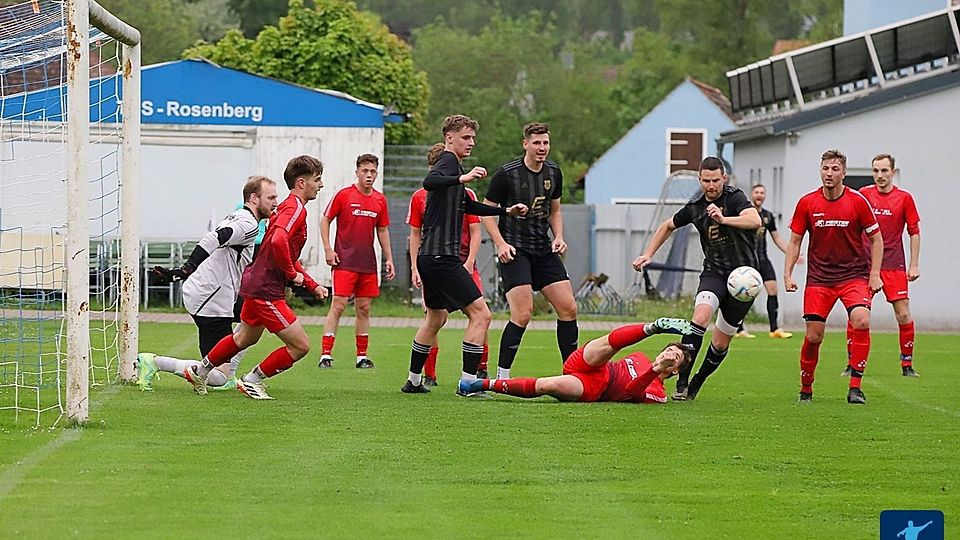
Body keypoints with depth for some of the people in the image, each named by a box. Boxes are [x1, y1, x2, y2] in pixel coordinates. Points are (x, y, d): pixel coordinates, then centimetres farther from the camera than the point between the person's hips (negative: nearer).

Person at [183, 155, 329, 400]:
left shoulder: (288, 206, 16)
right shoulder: (295, 208, -17)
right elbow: (278, 241, -36)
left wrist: (312, 285, 22)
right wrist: (292, 273, -22)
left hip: (256, 285, 11)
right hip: (266, 290, -11)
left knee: (244, 338, 29)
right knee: (300, 346, -6)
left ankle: (199, 372, 42)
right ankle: (252, 380, 6)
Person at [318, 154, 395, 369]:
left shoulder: (380, 200, 9)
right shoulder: (344, 195, -4)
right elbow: (325, 220, 2)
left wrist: (389, 258, 14)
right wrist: (328, 249, -7)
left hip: (368, 263, 5)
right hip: (344, 261, -5)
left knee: (364, 309, 7)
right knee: (338, 305, -11)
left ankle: (362, 356, 13)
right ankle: (325, 354, -11)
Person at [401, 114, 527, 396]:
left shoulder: (452, 165, 22)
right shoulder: (449, 161, -10)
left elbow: (468, 206, 34)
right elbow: (429, 182, -33)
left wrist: (506, 211, 31)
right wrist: (462, 178, -47)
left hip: (430, 257, 11)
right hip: (442, 256, -11)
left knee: (435, 318, 25)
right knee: (480, 313, -13)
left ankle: (413, 381, 33)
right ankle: (467, 383, -16)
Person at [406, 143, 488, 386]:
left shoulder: (466, 194, 3)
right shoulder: (420, 197, 5)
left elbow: (475, 231, 3)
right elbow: (415, 234, 10)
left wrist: (469, 262, -9)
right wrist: (414, 267, 2)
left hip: (463, 264, 0)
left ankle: (481, 370, 3)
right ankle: (429, 375, 2)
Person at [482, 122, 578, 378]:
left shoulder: (553, 172, 8)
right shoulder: (506, 174, -9)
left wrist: (559, 237, 6)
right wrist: (501, 244, -14)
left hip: (544, 251, 6)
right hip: (515, 251, -6)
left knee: (568, 309, 0)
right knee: (523, 314, -17)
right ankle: (501, 377, -8)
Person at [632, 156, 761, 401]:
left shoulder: (734, 198, -12)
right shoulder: (695, 207, 2)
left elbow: (755, 220, -31)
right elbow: (668, 226, 22)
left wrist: (723, 219, -43)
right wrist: (648, 254, 16)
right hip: (714, 271, 2)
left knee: (721, 342, 4)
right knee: (700, 316, -26)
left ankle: (696, 385, 25)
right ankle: (681, 382, -27)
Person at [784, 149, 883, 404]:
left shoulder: (858, 201, -5)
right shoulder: (807, 203, -2)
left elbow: (876, 239, 2)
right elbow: (794, 242, 7)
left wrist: (875, 275, -5)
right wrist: (787, 275, -2)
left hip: (854, 274, -1)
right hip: (819, 277, 1)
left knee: (861, 321, -24)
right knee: (813, 335, -3)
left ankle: (855, 386, -17)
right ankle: (806, 389, 17)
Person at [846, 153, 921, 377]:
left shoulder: (904, 198, 1)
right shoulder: (863, 195, 3)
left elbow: (914, 232, 5)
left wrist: (914, 265, 0)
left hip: (894, 266, -1)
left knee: (903, 315, -5)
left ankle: (907, 364, 5)